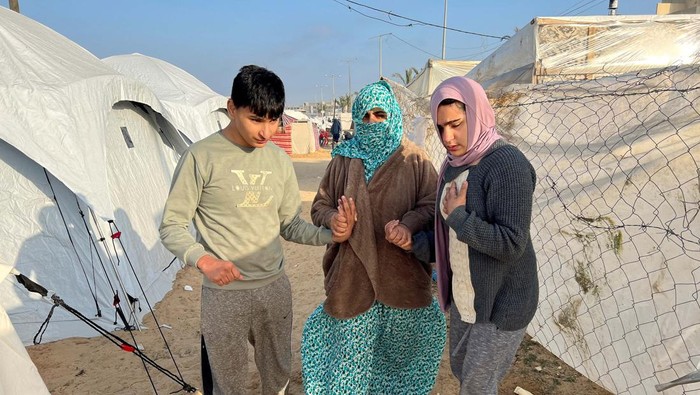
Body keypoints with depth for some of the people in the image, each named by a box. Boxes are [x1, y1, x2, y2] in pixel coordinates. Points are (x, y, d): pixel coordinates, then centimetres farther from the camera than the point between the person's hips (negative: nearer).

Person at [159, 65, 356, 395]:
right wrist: (203, 259, -26)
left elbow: (289, 225, 7)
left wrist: (330, 235, -11)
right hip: (225, 294, -4)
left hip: (275, 287, 5)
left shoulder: (279, 160, 2)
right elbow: (171, 227, -8)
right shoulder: (201, 156, -13)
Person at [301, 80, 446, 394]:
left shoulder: (414, 160, 1)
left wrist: (408, 225, -22)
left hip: (403, 275, 0)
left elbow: (432, 204, -3)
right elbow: (320, 206, 10)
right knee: (351, 345, 8)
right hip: (353, 276, 1)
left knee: (399, 345, 15)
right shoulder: (344, 160, 5)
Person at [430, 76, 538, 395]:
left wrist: (458, 217, -22)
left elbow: (511, 243, -30)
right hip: (465, 292, 8)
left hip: (502, 300, -8)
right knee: (460, 367, 24)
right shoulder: (455, 164, 3)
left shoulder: (507, 164, -23)